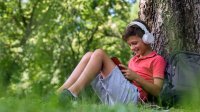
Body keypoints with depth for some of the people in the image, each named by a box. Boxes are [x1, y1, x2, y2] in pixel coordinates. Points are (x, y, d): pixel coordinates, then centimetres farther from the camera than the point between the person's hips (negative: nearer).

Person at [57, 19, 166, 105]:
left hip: (131, 96, -7)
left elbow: (157, 91, -3)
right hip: (111, 98, 7)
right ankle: (60, 92, -20)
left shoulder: (157, 60, 9)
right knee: (89, 56, -2)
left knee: (99, 54, -14)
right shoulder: (133, 59, 31)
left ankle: (72, 92, -31)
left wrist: (136, 77, -8)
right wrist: (123, 71, 9)